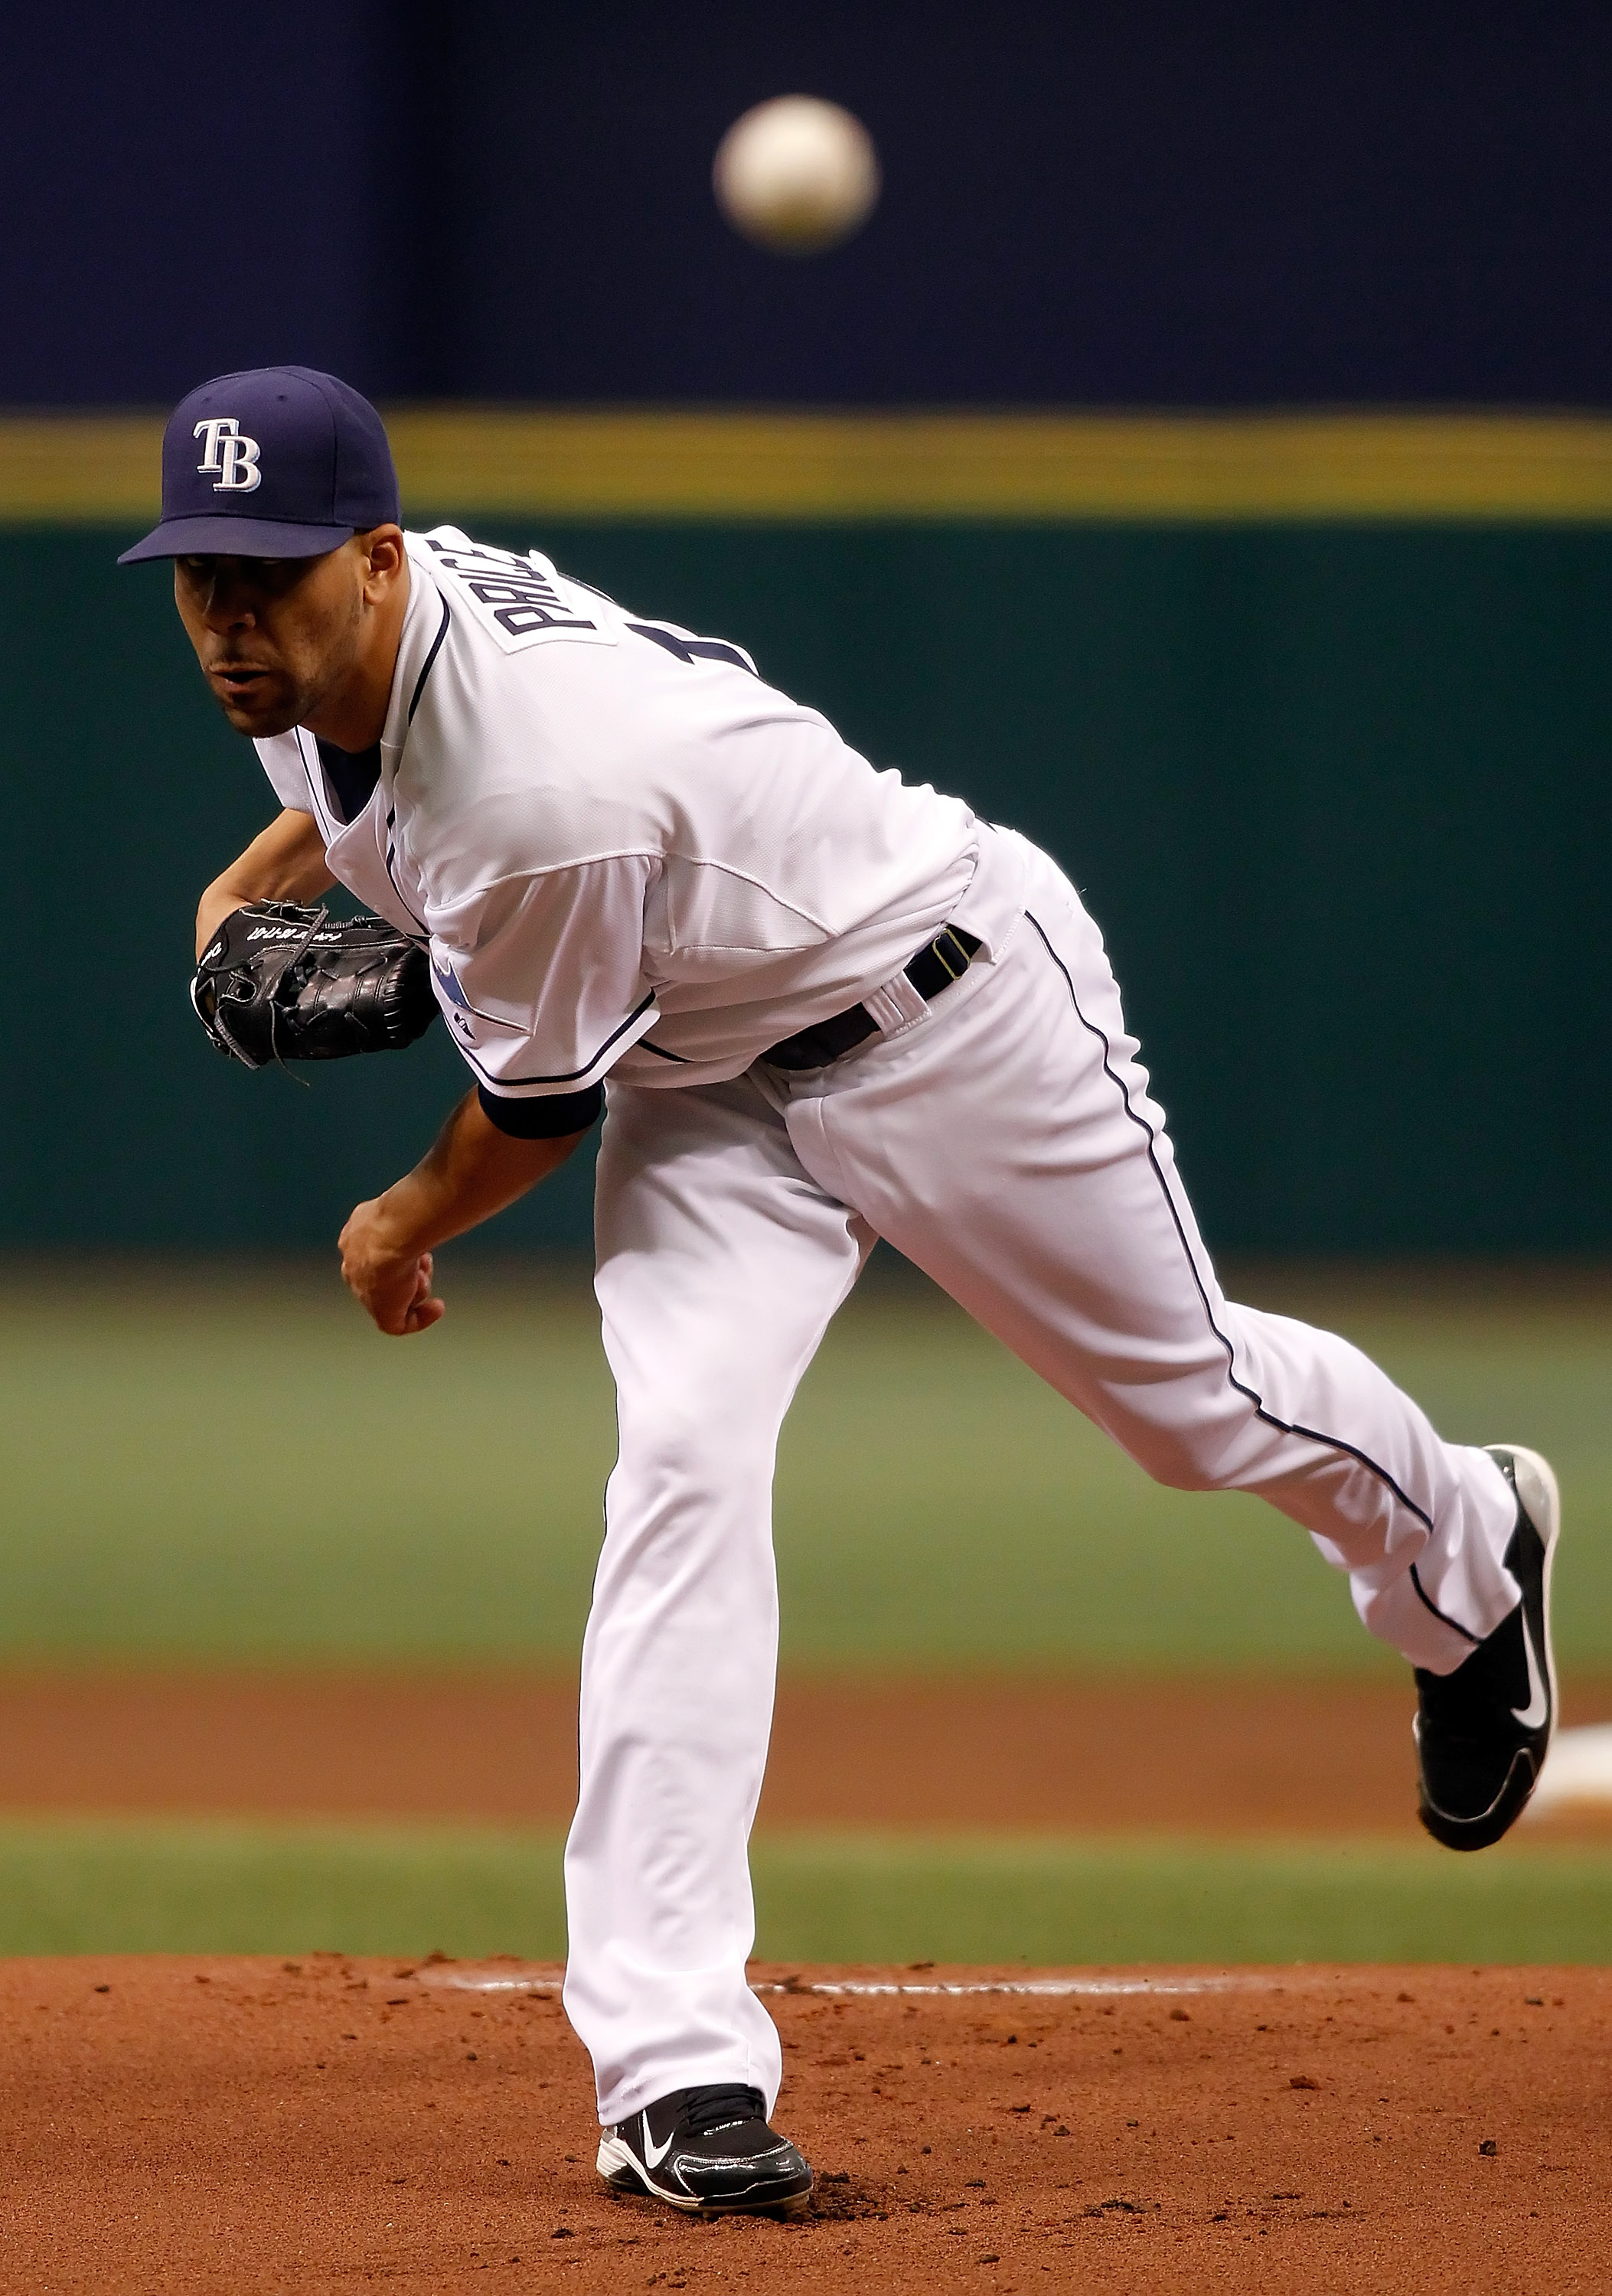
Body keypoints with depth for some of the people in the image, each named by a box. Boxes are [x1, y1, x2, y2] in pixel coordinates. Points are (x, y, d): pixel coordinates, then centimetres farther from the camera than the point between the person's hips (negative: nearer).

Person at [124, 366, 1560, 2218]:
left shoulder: (547, 801, -39)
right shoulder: (323, 651, -13)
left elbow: (542, 1105, -21)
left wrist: (404, 1231, -2)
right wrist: (258, 879, 2)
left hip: (953, 1007, -7)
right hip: (711, 1072, 7)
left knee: (1196, 1400, 13)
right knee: (685, 1460, -14)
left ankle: (1464, 1550, 50)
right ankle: (671, 2066, -21)